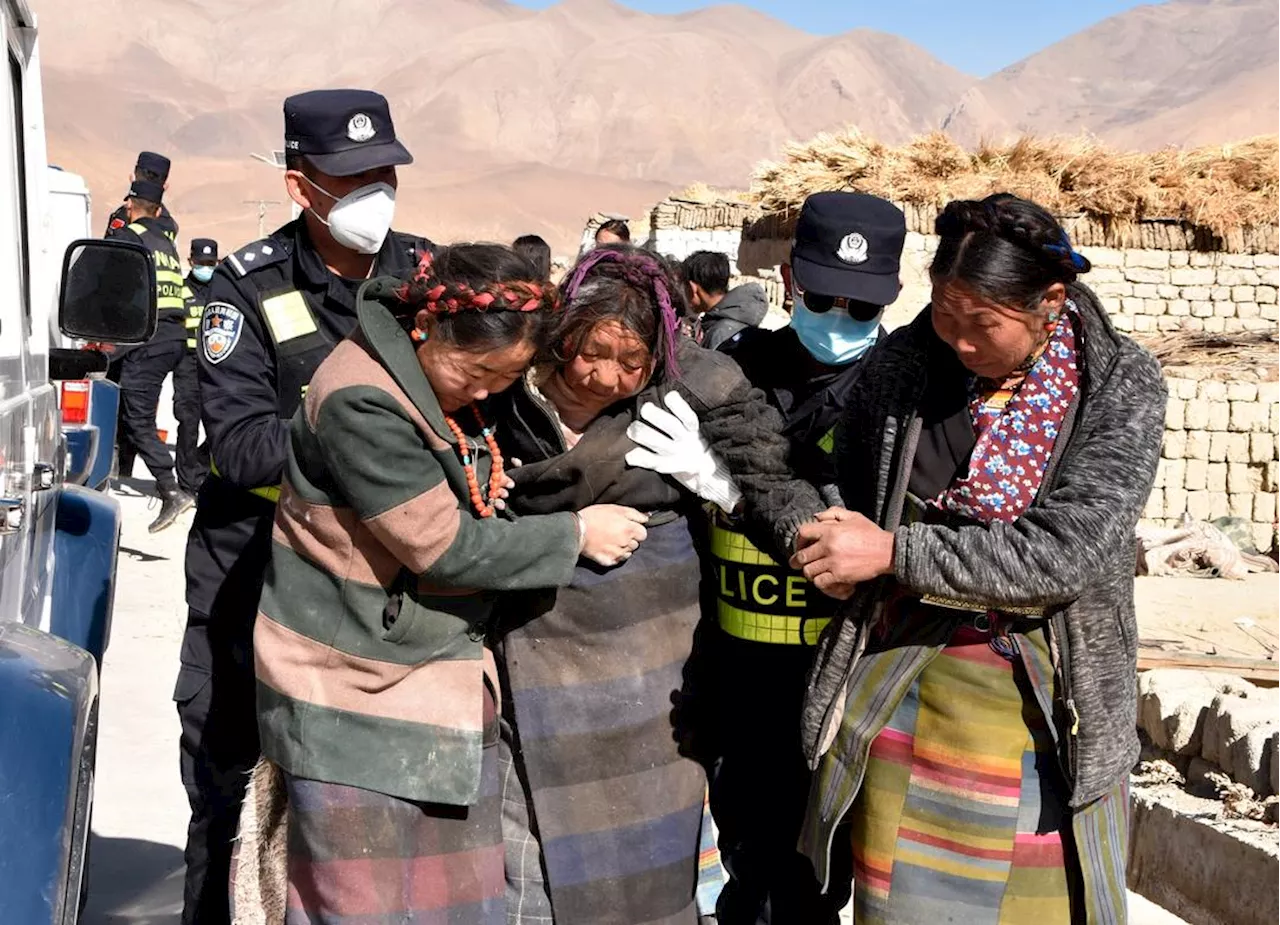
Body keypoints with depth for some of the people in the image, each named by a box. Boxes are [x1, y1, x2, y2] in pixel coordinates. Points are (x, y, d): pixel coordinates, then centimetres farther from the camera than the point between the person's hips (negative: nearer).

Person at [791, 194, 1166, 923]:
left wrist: (893, 553, -22)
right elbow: (849, 490, 14)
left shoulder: (1121, 387, -12)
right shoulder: (906, 363, -5)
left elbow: (1066, 553, -21)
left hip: (1044, 695, -2)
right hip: (902, 682, 2)